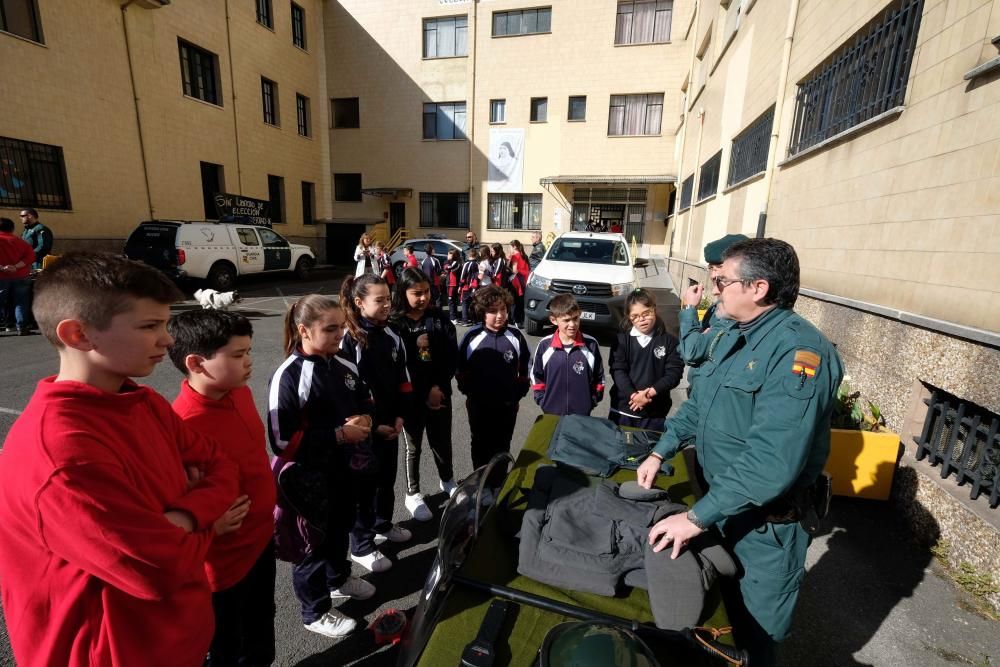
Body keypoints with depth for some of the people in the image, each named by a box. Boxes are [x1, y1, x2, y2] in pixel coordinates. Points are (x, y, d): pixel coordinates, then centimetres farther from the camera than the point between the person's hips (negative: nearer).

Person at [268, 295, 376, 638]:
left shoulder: (346, 368, -2)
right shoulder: (289, 377, -22)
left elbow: (367, 404, 11)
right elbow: (282, 440, -24)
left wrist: (364, 421, -12)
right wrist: (340, 434, -26)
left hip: (346, 468, 7)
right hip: (310, 476, -6)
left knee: (341, 528, 26)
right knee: (313, 541, 14)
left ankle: (338, 579, 53)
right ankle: (315, 612, 37)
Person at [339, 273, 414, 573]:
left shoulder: (391, 335, 3)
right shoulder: (349, 340, -17)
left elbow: (403, 378, 8)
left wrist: (400, 416, 0)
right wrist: (372, 425, -14)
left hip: (391, 424, 6)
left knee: (387, 478, 21)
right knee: (365, 484, 8)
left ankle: (384, 524, 44)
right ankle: (361, 546, 26)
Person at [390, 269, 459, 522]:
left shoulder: (439, 318, -1)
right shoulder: (394, 323, -10)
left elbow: (452, 355, -5)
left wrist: (438, 387, -14)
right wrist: (425, 393, -13)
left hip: (440, 392, 3)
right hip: (411, 396, -2)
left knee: (442, 441, 18)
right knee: (413, 446, 13)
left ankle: (447, 481, 43)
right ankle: (412, 494, 33)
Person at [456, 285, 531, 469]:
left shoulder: (515, 337, -8)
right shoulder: (472, 337, -11)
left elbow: (524, 370, 4)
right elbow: (461, 370, 0)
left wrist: (519, 392, 1)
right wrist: (469, 392, -2)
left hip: (507, 405, 1)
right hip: (479, 405, -1)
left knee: (502, 447, 18)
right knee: (480, 446, 18)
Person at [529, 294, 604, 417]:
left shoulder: (591, 344, -8)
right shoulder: (545, 345, -8)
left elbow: (599, 378, 2)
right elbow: (536, 377, 3)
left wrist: (592, 401, -2)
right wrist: (542, 401, -1)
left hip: (582, 414, 0)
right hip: (552, 412, 1)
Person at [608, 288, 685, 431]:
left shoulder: (669, 341, 1)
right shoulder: (621, 340, 1)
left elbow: (674, 373, -6)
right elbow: (617, 370, -7)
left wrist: (651, 392, -18)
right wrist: (633, 395, -21)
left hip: (655, 413, 0)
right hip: (622, 409, 0)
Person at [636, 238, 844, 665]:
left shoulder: (797, 351, -27)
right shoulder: (736, 334, 4)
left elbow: (772, 461, -32)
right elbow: (699, 403, 12)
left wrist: (698, 517, -28)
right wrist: (661, 452, 7)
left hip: (764, 521, -7)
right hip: (721, 502, 8)